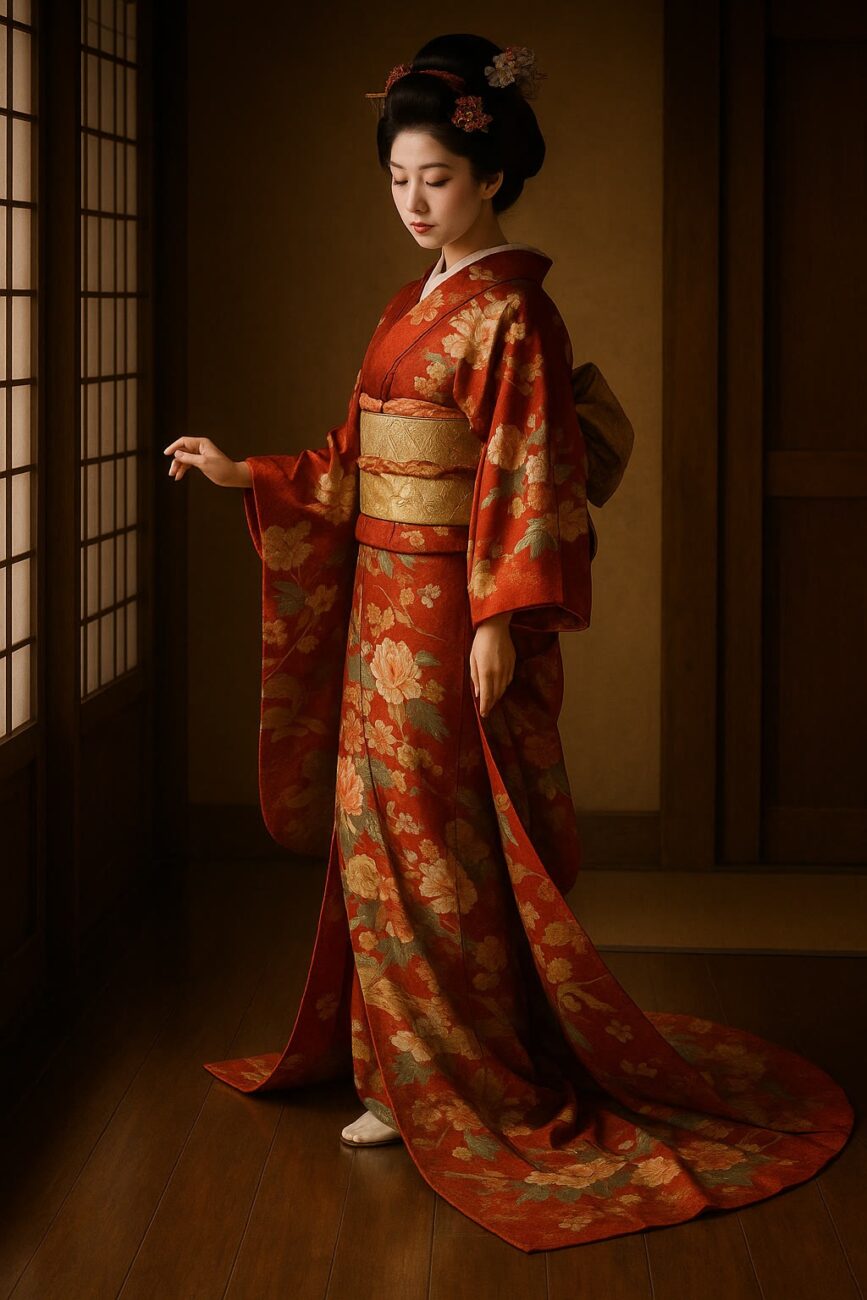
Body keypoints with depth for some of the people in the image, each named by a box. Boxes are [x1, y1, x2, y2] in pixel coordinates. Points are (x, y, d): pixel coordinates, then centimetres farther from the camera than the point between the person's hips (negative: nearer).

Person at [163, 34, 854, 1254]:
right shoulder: (409, 308, 14)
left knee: (442, 846, -3)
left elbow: (531, 478, -18)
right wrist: (245, 475, 18)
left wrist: (503, 620, -22)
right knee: (382, 833, 12)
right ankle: (405, 1067, 24)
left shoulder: (512, 315, -13)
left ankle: (481, 1085, 10)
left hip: (456, 609, -9)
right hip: (384, 600, 9)